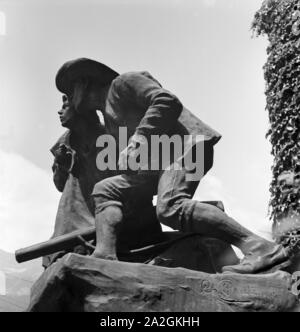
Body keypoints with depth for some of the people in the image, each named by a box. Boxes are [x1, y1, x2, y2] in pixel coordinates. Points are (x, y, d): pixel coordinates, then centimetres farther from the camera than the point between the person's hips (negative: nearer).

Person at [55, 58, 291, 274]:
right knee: (105, 190, 0)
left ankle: (260, 248, -29)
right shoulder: (109, 118, 30)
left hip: (186, 144, -9)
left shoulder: (123, 82, 6)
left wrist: (139, 137, -18)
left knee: (170, 207, -31)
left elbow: (168, 102, -11)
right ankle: (104, 256, -18)